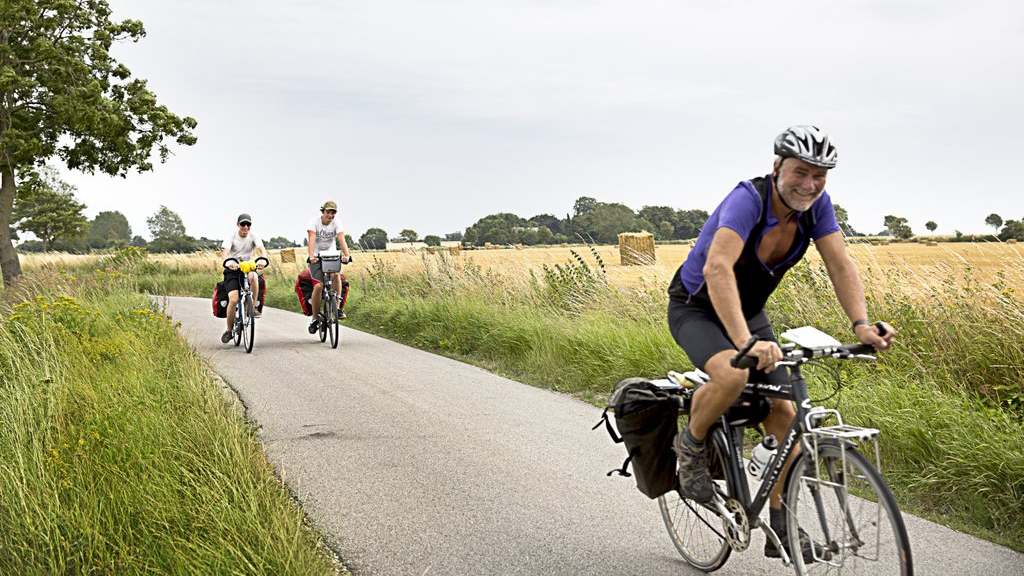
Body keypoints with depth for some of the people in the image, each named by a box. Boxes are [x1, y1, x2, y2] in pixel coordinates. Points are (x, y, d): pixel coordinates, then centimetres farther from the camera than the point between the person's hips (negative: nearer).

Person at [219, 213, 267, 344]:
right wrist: (228, 262, -48)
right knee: (233, 300, -20)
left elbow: (262, 250, -20)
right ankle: (229, 329, -1)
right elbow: (224, 252, -25)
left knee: (253, 277, -38)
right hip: (232, 270, -1)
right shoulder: (231, 237, -9)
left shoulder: (253, 237, -4)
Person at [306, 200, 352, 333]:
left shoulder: (337, 223, -10)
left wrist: (347, 255, -42)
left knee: (336, 274, -31)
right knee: (318, 285, -17)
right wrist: (311, 256, -44)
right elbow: (311, 240, -28)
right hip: (316, 257, -1)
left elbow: (342, 240, -24)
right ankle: (315, 318, -3)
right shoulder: (314, 222, -15)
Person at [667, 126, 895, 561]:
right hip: (696, 309, -6)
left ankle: (779, 527, 9)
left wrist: (861, 325, -33)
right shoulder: (747, 199, -32)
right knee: (734, 375, -36)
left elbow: (840, 265, -15)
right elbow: (717, 270, -46)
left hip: (749, 313, 6)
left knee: (784, 414, -3)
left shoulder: (816, 204, -13)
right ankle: (692, 444, -5)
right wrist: (744, 341, -57)